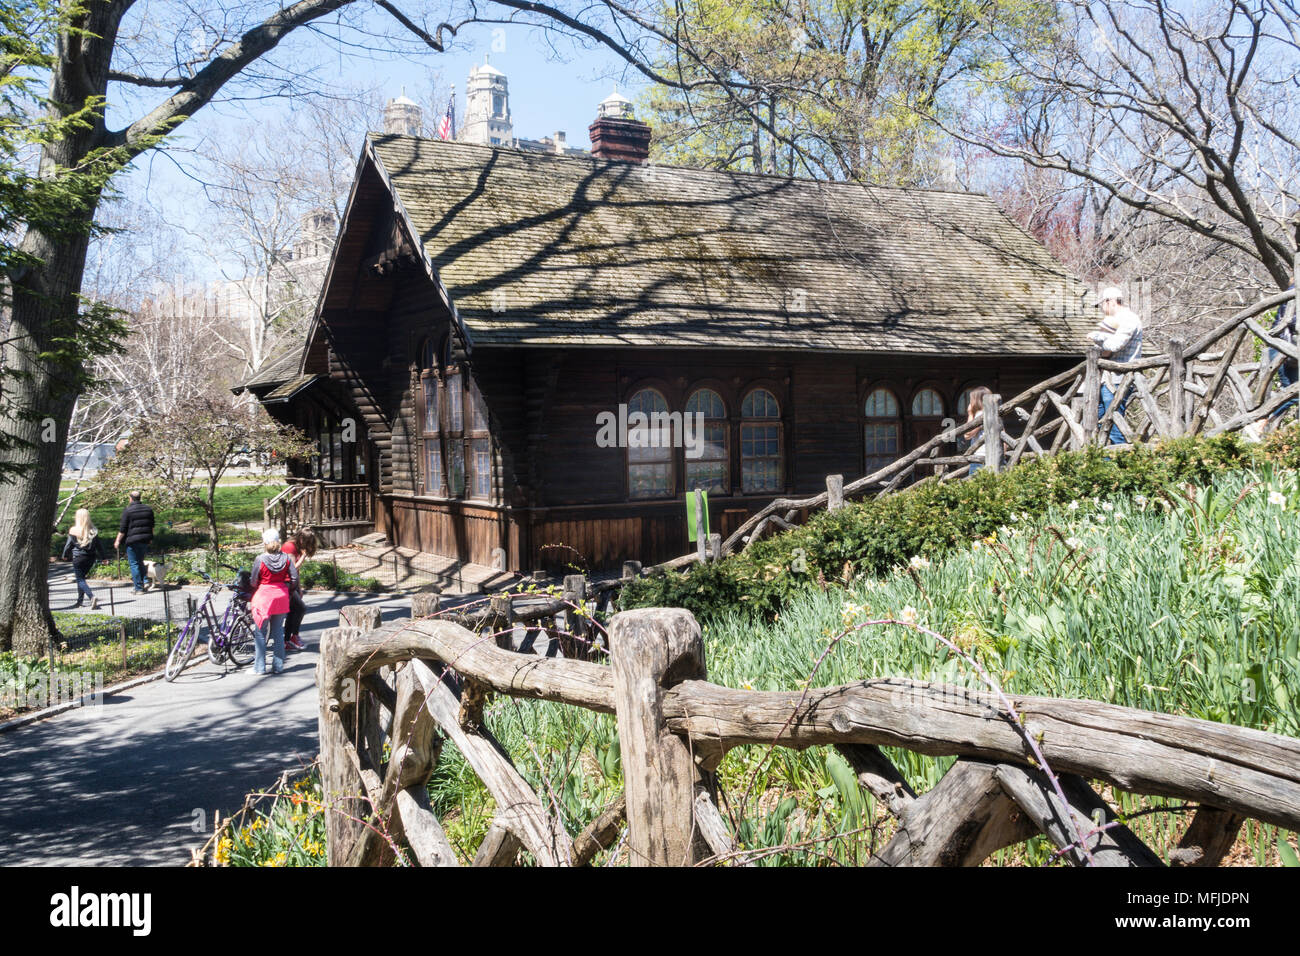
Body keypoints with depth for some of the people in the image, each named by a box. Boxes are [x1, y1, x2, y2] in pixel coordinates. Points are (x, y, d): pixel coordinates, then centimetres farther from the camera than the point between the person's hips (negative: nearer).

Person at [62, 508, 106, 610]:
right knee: (81, 577, 20)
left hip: (78, 558, -4)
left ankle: (92, 597, -24)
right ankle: (80, 600, 22)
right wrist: (101, 557, 14)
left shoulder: (73, 531, -11)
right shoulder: (93, 531, -1)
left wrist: (65, 555, 15)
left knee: (80, 579, -2)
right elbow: (99, 545, 3)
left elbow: (68, 545, -2)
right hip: (90, 558, 4)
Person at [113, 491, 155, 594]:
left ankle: (138, 588, -2)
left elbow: (123, 528, -9)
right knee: (140, 562, 19)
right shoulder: (148, 509, 8)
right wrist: (150, 538, 28)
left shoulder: (128, 510, -10)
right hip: (145, 539, 5)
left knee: (134, 563, 0)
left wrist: (118, 540, 0)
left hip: (133, 540, -5)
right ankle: (140, 583, 23)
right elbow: (152, 525, 16)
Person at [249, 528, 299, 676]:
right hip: (281, 597, 4)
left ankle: (259, 667, 7)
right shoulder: (286, 558, -3)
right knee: (278, 633, 12)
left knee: (260, 633, 6)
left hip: (263, 597, -4)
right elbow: (294, 579, -1)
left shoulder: (260, 559, -13)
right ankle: (278, 666, 14)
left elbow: (254, 582, -6)